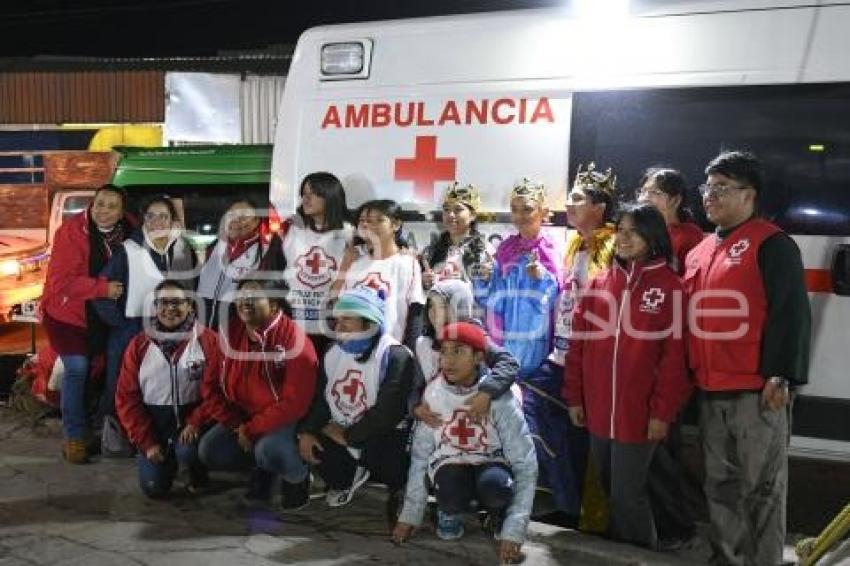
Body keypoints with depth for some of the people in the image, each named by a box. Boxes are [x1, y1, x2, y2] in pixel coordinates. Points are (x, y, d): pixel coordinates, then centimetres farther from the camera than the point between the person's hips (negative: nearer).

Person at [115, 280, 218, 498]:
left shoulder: (207, 340, -8)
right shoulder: (139, 345, -1)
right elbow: (126, 397, 0)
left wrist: (195, 423, -24)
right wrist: (146, 442, -6)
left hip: (191, 417, -3)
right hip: (154, 422, 3)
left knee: (187, 451, -32)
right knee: (153, 488, -4)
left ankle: (198, 475, 5)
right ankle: (169, 458, 30)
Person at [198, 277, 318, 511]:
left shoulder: (294, 340, -23)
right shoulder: (230, 334, -5)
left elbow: (294, 403, -26)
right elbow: (211, 387, 1)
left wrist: (251, 430, -21)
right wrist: (237, 425, -10)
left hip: (287, 421, -6)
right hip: (242, 417, 6)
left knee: (269, 449, -33)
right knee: (209, 450, -11)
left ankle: (299, 476, 2)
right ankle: (263, 468, 15)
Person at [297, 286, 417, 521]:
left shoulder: (395, 356, -19)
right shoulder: (334, 353, 7)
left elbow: (387, 414, -25)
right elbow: (319, 397, 5)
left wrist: (347, 435, -17)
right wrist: (306, 431, -11)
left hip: (385, 437, -7)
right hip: (342, 435, 7)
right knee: (309, 440, -14)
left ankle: (399, 486, 0)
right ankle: (348, 476, 17)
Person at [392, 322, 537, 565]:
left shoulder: (499, 398, -20)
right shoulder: (434, 393, -11)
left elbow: (525, 465, -20)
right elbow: (420, 455, -2)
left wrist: (514, 530, -25)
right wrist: (409, 515, -2)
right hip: (450, 467, 2)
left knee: (495, 484, -36)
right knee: (450, 485, -33)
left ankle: (499, 515, 2)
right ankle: (451, 511, 6)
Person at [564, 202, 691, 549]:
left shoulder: (670, 286, -6)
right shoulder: (599, 283, 7)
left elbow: (674, 356, -9)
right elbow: (578, 344, 8)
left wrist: (663, 412, -11)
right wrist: (574, 397, 6)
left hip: (639, 413, -5)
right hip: (598, 411, 5)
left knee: (628, 495, 3)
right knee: (610, 491, 17)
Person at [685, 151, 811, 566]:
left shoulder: (771, 243, -6)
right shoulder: (698, 253, 16)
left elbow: (791, 313, -13)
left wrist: (782, 374, -18)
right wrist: (692, 374, 17)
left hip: (756, 389, -7)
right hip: (711, 391, 8)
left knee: (762, 486, 3)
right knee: (720, 484, 16)